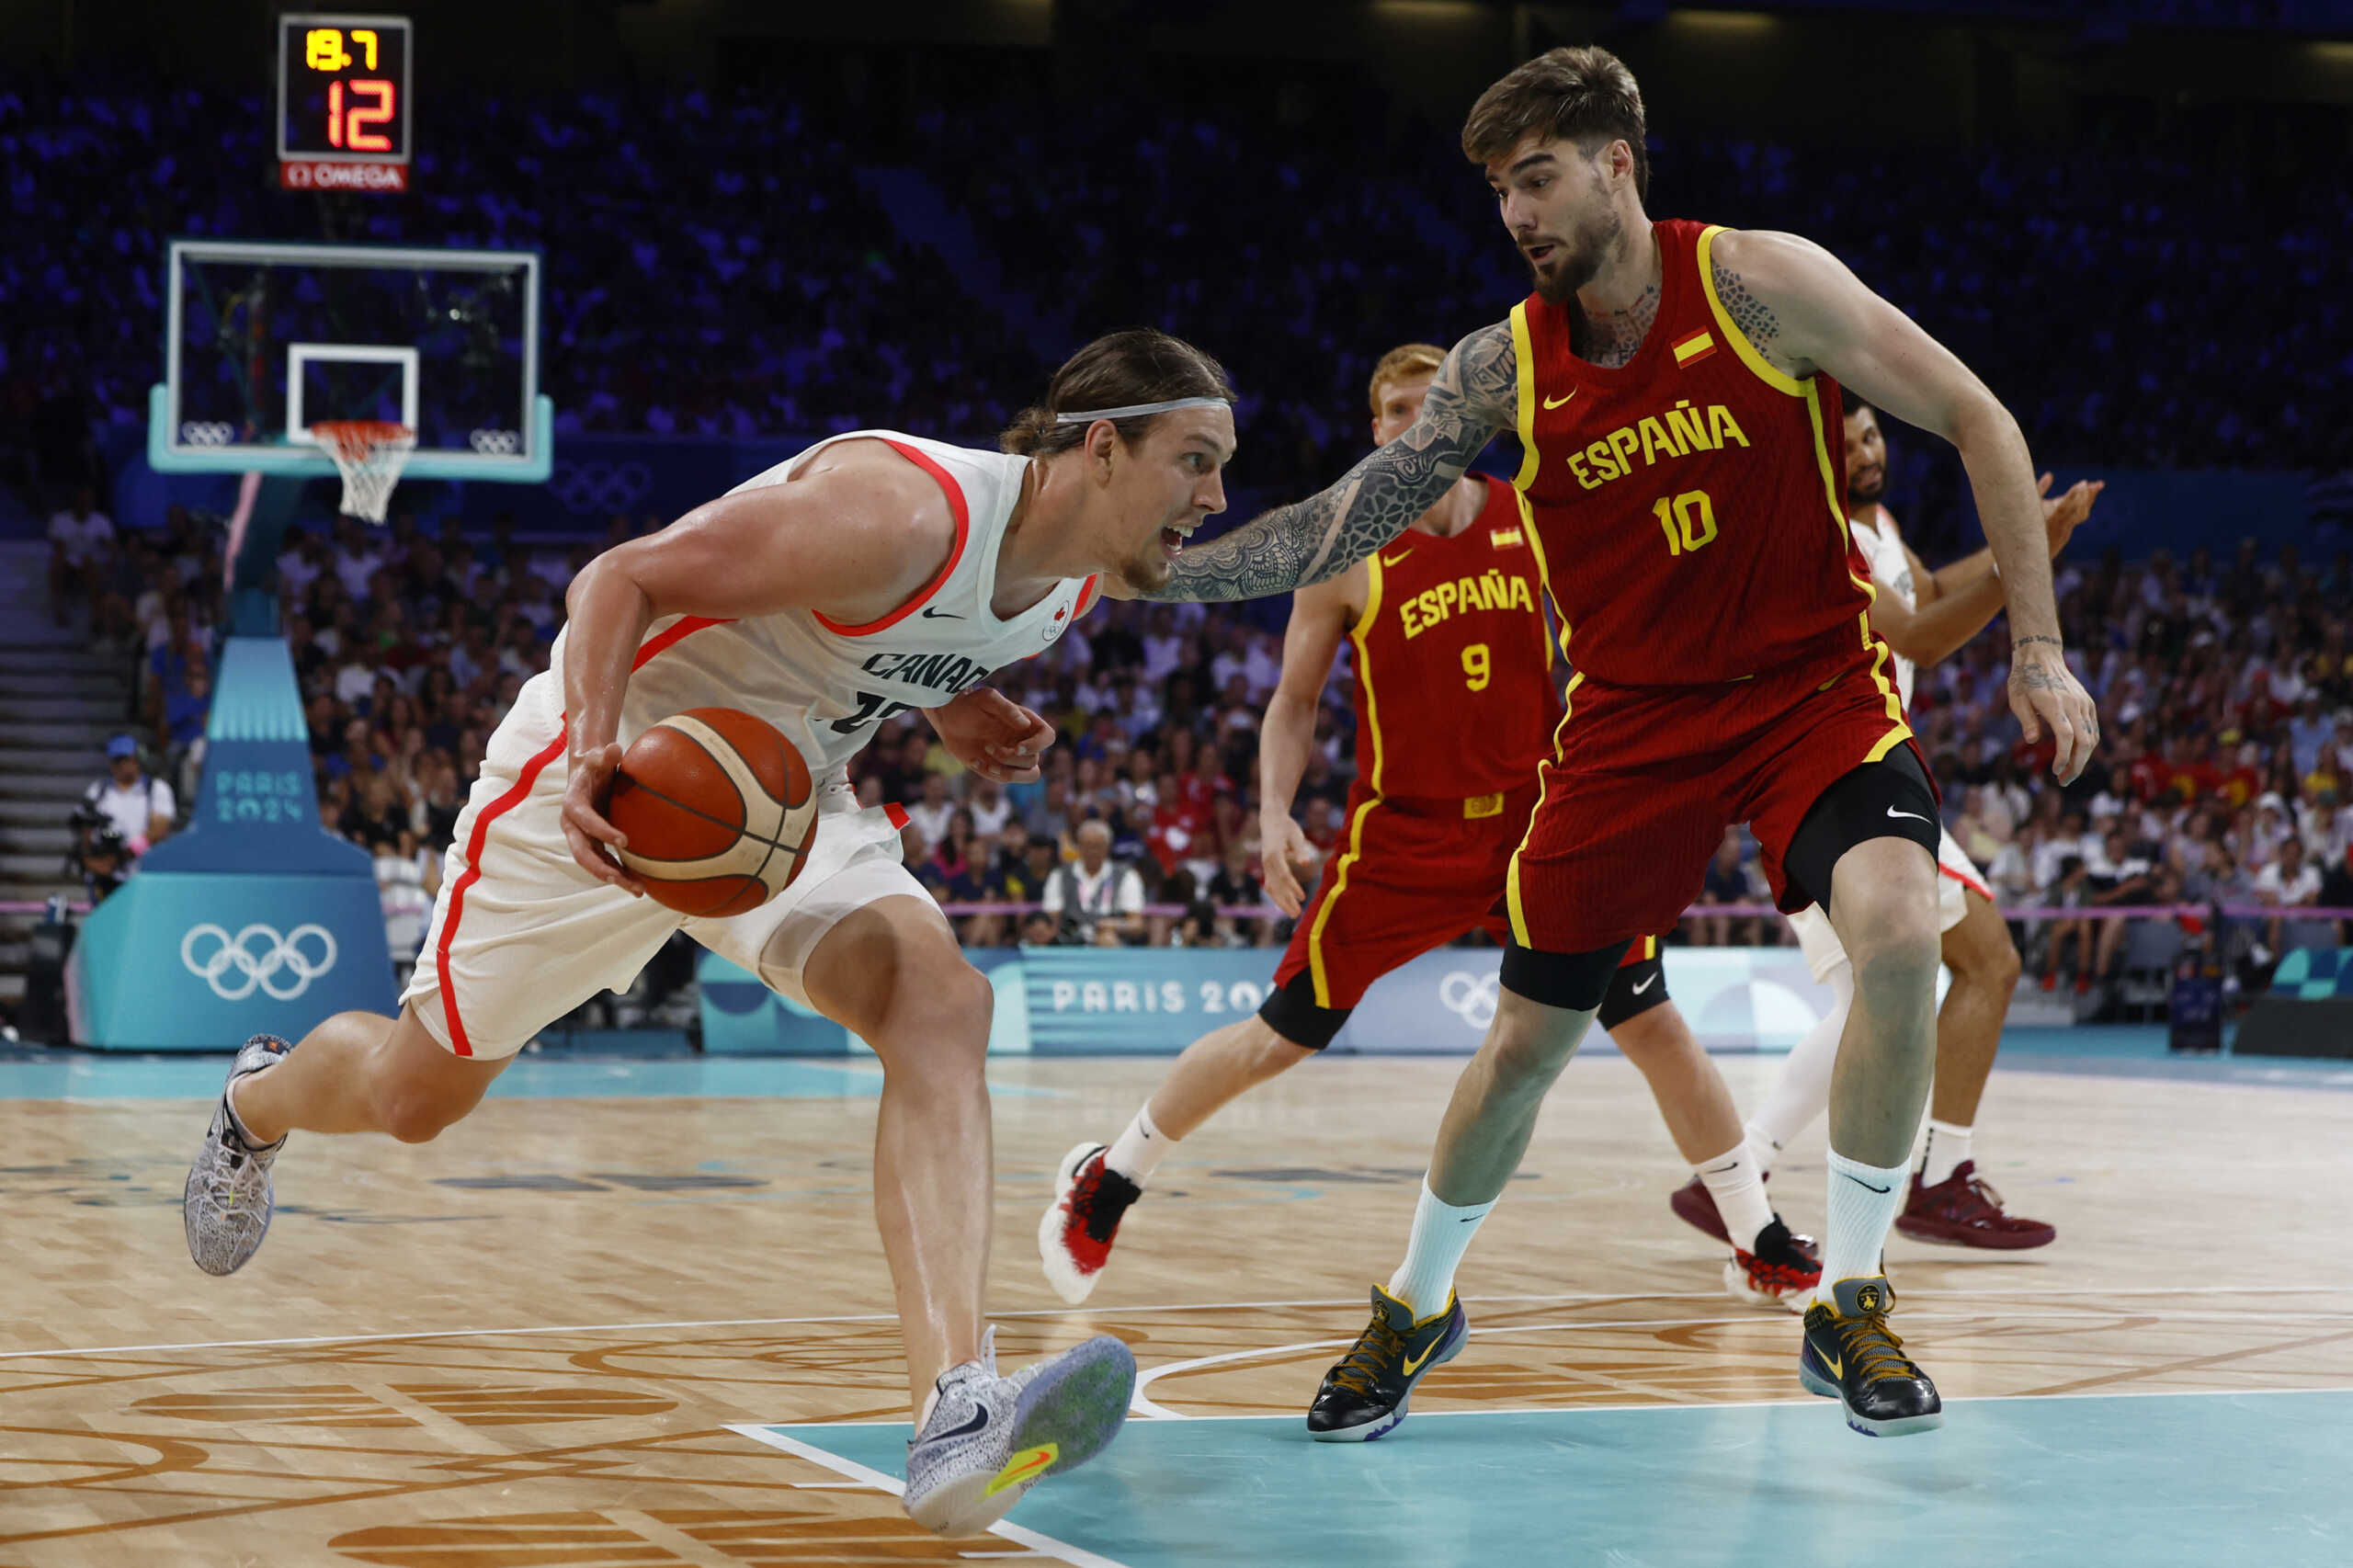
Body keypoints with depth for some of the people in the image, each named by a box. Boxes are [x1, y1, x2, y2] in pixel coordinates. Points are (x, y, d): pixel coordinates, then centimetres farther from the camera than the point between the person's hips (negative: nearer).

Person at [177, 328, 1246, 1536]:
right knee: (415, 1092, 8)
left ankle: (956, 1420, -36)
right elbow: (622, 578, -27)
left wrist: (951, 711, 0)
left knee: (942, 1003, -24)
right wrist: (597, 755, -42)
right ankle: (258, 1102, 47)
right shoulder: (903, 515, -31)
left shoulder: (1071, 581, -3)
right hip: (610, 778, -6)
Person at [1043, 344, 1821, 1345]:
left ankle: (1761, 1245, 10)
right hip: (1403, 834, -2)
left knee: (1653, 1024, -3)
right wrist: (1275, 816, -13)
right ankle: (1102, 1185, 20)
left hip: (1540, 820, 2)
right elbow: (1294, 702, 1)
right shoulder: (1345, 555, -6)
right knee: (1281, 1036, 0)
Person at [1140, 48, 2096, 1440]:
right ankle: (1420, 1308, 33)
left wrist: (2038, 647, -12)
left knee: (1898, 930, -30)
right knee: (1524, 1044, 5)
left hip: (1817, 684, -3)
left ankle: (1849, 1306, -12)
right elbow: (1347, 522, -2)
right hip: (1634, 717, 3)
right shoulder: (1505, 367, -3)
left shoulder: (1759, 282, -13)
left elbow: (1977, 422, -9)